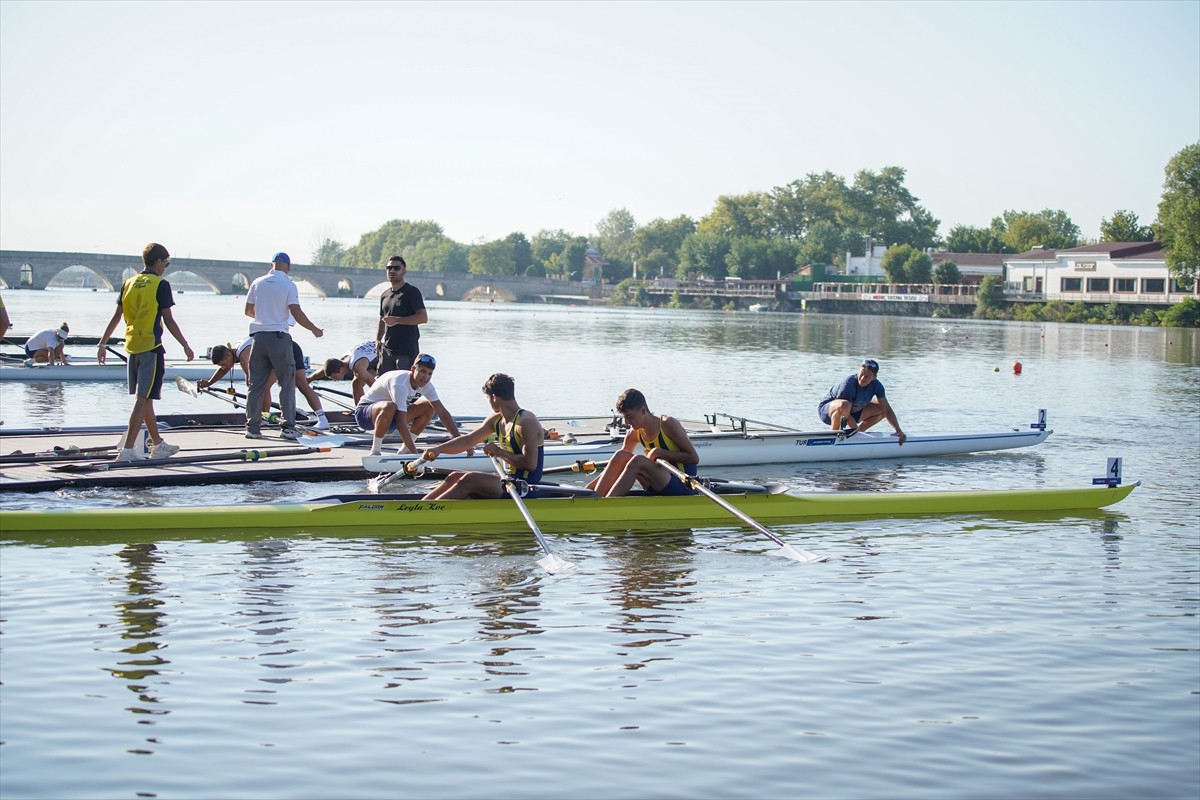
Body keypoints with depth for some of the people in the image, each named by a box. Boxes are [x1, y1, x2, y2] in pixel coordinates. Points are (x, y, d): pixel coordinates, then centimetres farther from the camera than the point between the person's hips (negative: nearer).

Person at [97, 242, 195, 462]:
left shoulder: (129, 283, 9)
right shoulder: (161, 285, -8)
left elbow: (116, 317, 9)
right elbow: (168, 321, -9)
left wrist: (103, 343, 14)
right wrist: (185, 345, -3)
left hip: (132, 347, 7)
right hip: (151, 347, -7)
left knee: (145, 398, 16)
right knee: (144, 399, -7)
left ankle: (158, 445, 28)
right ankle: (127, 449, -13)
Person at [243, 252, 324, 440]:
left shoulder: (257, 283, 6)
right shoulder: (288, 285, -6)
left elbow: (248, 310, 14)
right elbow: (296, 312, -12)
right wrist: (315, 330, -1)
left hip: (259, 336, 4)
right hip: (279, 337, -4)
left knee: (256, 384, 9)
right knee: (287, 383, 3)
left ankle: (252, 427, 9)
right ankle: (288, 427, -2)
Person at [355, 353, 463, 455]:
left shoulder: (426, 385, -9)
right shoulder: (400, 384, -33)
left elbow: (443, 413, -6)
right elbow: (401, 423, -37)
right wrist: (415, 453, -39)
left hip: (390, 416, 8)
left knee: (429, 407, -4)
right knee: (389, 407, -40)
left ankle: (404, 450, -1)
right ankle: (375, 452, -22)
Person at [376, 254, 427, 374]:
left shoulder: (412, 292, -6)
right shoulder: (384, 296, 17)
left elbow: (423, 318, -15)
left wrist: (397, 320, -17)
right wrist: (377, 340, 12)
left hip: (407, 350, -7)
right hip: (387, 349, 7)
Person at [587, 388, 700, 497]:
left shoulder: (667, 424, -11)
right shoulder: (634, 434, 6)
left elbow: (694, 458, -11)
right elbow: (617, 466, 11)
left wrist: (661, 453, -18)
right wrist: (591, 486, 0)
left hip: (684, 487, -6)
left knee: (637, 461, -28)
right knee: (621, 456, -12)